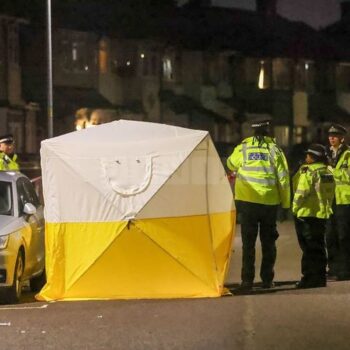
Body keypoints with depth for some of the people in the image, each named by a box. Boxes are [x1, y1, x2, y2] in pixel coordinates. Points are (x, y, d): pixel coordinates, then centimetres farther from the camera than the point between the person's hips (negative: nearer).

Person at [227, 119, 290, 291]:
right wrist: (285, 202, 8)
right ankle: (267, 279, 11)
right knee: (268, 243, 11)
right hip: (270, 202, 0)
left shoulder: (243, 147, 0)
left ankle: (247, 280, -4)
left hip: (247, 201, 0)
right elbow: (283, 177, -1)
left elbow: (231, 164, 18)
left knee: (248, 242, 3)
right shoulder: (274, 149, -2)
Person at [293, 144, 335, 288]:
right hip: (322, 214, 7)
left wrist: (295, 207, -7)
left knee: (309, 248, -2)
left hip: (306, 213, -7)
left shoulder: (308, 171, -15)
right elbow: (330, 194, 12)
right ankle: (320, 277, 13)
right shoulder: (327, 172, 9)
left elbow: (301, 193, -19)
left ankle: (310, 277, 0)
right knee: (319, 247, 12)